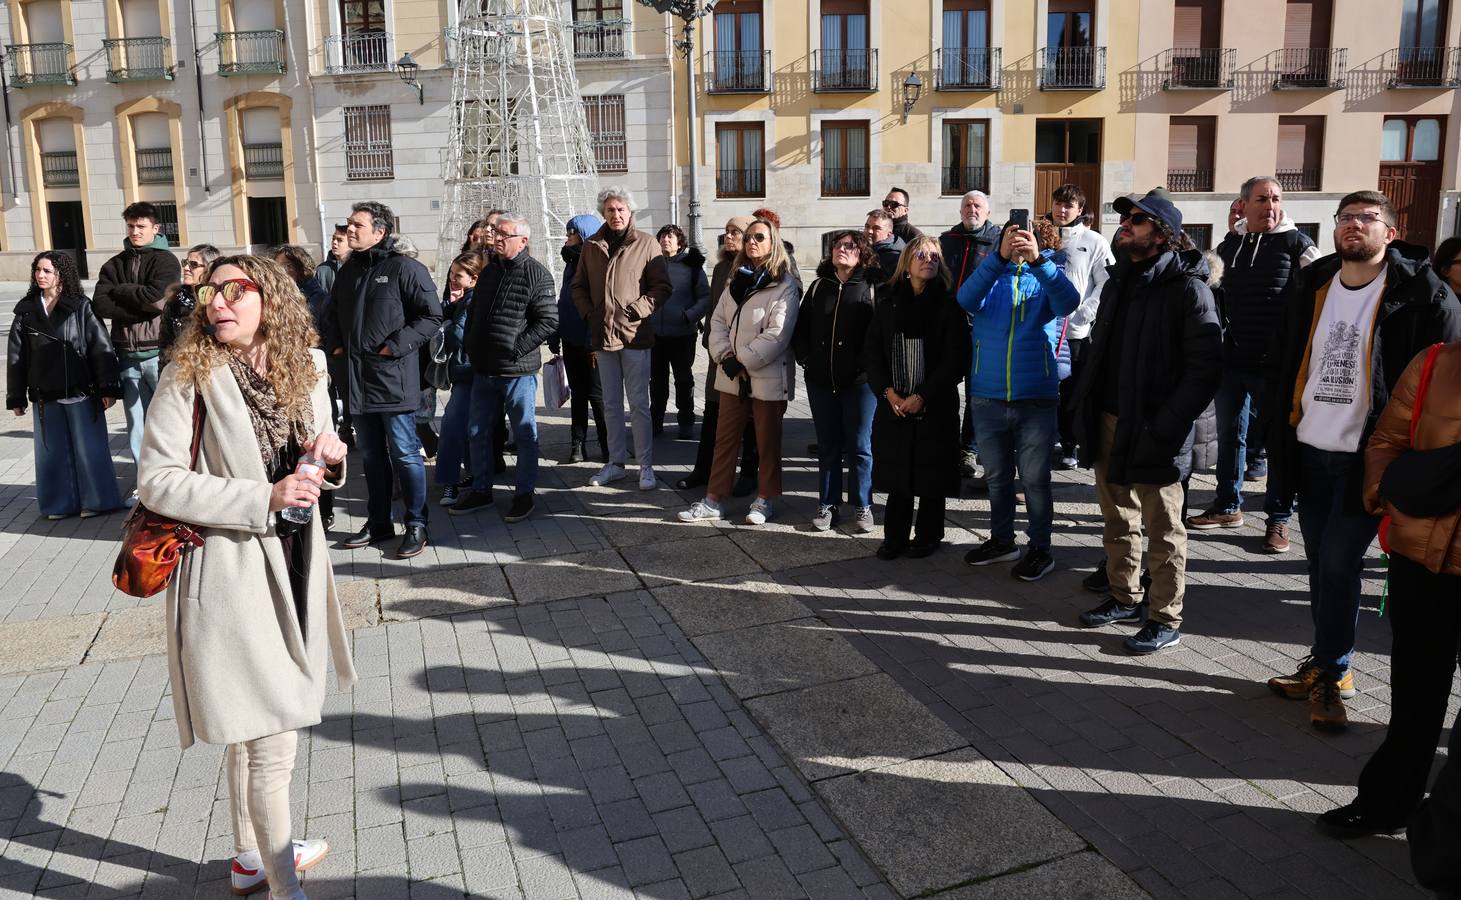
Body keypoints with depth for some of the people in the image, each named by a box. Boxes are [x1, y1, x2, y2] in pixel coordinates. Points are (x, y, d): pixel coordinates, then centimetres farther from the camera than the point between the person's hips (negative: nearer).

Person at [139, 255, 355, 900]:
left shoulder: (304, 371, 4)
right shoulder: (191, 376, -11)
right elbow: (157, 479, -14)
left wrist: (330, 458, -8)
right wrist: (263, 499, -22)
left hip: (293, 565, 6)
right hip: (230, 573, -6)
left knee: (253, 729, 23)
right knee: (273, 740, -3)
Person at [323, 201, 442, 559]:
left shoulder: (405, 268, -9)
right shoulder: (348, 270, 14)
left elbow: (432, 316, -11)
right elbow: (334, 314, 29)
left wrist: (396, 345, -15)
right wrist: (334, 344, 13)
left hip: (394, 378, -7)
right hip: (358, 379, 7)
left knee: (404, 454, -2)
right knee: (373, 456, 15)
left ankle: (416, 526, 8)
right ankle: (378, 523, 26)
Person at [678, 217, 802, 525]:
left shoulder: (785, 286, -8)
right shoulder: (736, 281, 13)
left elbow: (777, 335, -17)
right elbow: (718, 321, 9)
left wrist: (742, 361, -17)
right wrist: (725, 356, -8)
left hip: (768, 377, -6)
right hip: (733, 376, 6)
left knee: (767, 442, 7)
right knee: (725, 439, 9)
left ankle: (765, 499, 20)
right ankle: (712, 500, 15)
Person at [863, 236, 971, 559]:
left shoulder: (949, 306, -3)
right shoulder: (888, 304, 7)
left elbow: (956, 360, -8)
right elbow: (871, 352, 5)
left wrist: (922, 396, -13)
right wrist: (888, 392, -8)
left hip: (935, 407, -2)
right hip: (893, 405, 3)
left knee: (931, 473, 5)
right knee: (897, 472, 7)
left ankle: (928, 536, 20)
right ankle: (895, 537, 18)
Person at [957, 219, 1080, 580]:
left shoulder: (1044, 279, 3)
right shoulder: (990, 278, 5)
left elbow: (1068, 301, -20)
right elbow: (966, 298, -18)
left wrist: (1038, 259, -34)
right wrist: (1000, 257, -31)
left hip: (1036, 400, -2)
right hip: (988, 398, 2)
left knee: (1035, 479, 4)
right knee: (996, 477, 14)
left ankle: (1040, 548, 17)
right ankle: (1001, 540, 30)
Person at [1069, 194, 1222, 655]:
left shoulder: (1187, 288, -10)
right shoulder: (1118, 283, 14)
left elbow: (1204, 366, -15)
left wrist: (1166, 426, -20)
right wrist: (1083, 402, 12)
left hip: (1153, 430, -7)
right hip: (1107, 421, 7)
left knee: (1162, 529, 3)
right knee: (1118, 519, 17)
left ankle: (1165, 619, 14)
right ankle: (1124, 597, 32)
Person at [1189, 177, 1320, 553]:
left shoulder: (1297, 245, -4)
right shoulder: (1228, 245, 11)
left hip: (1276, 363, -5)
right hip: (1231, 360, 5)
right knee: (1229, 434, 13)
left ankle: (1279, 518, 13)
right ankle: (1227, 507, 26)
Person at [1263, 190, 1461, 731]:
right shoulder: (1313, 285, 7)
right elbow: (1284, 363, 13)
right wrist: (1277, 430, 7)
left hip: (1366, 458, -5)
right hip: (1309, 452, 5)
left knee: (1338, 566, -4)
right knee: (1321, 565, 12)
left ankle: (1329, 674, 12)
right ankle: (1329, 666, 25)